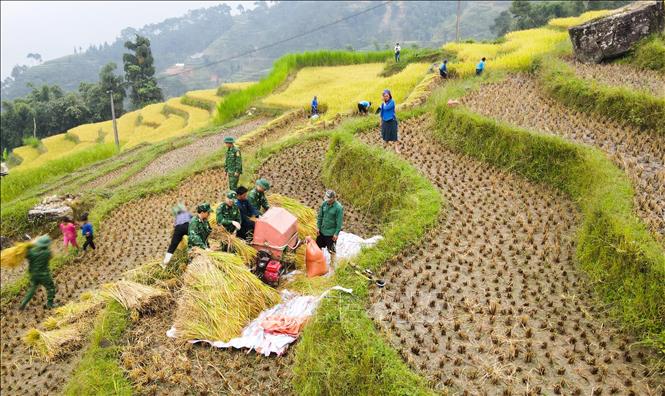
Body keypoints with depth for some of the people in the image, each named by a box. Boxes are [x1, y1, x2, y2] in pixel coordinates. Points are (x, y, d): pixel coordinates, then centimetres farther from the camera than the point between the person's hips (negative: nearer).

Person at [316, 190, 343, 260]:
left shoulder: (338, 207, -20)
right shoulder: (324, 203, -5)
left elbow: (339, 222, -16)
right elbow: (320, 216, 5)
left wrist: (336, 234, -15)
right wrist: (318, 227, 3)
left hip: (331, 233, -5)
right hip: (322, 230, 6)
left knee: (331, 250, 9)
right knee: (318, 246, 19)